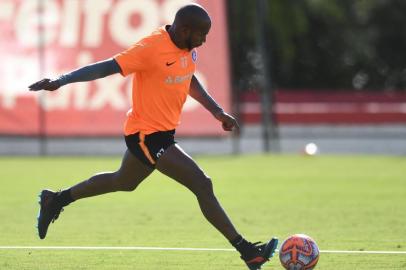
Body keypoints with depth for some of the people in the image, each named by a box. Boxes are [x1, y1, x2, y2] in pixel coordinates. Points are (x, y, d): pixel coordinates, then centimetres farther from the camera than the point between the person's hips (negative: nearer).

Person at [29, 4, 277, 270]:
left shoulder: (189, 49, 2)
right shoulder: (152, 48, -24)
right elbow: (107, 67, -26)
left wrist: (217, 111, 15)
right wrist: (61, 81, -32)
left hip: (163, 132, 10)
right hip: (148, 135, -10)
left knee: (123, 182, 29)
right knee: (203, 185, -14)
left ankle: (56, 200, 45)